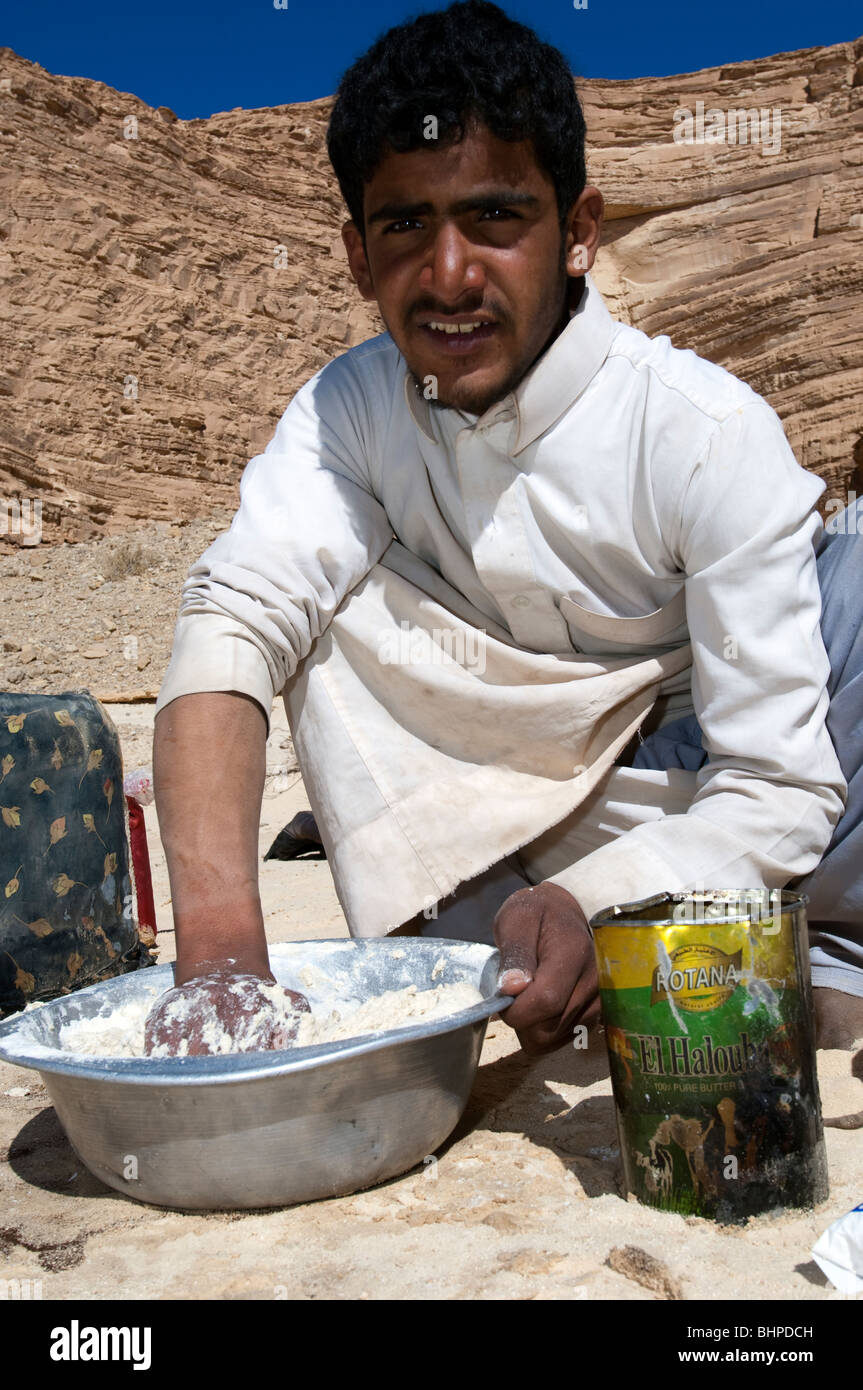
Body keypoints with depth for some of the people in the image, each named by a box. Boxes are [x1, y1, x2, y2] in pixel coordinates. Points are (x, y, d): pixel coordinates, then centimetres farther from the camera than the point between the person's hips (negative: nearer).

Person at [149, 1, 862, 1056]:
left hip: (707, 822, -2)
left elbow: (778, 791, -22)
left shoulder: (709, 434, -21)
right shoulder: (349, 411, -8)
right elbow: (232, 619, -23)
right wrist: (219, 940, -39)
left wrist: (589, 906, -41)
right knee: (325, 596, -16)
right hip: (523, 829, 3)